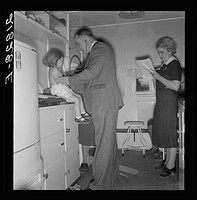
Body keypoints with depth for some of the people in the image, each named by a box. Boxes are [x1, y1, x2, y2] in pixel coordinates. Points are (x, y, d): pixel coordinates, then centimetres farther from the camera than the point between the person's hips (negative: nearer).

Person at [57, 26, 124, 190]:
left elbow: (92, 72, -21)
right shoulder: (101, 49, 24)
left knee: (104, 143, -5)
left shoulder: (100, 48, -7)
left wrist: (70, 80, -10)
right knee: (109, 141, 14)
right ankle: (111, 178, 26)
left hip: (104, 103, -10)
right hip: (106, 103, 10)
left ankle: (101, 184, 5)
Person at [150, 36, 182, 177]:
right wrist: (154, 77, 5)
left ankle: (171, 165, 7)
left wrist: (158, 77, -18)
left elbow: (176, 86, -19)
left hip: (169, 101, -9)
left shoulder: (175, 64, -9)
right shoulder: (165, 65, 16)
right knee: (163, 131, 12)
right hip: (162, 101, 9)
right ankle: (168, 160, 24)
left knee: (170, 132, -3)